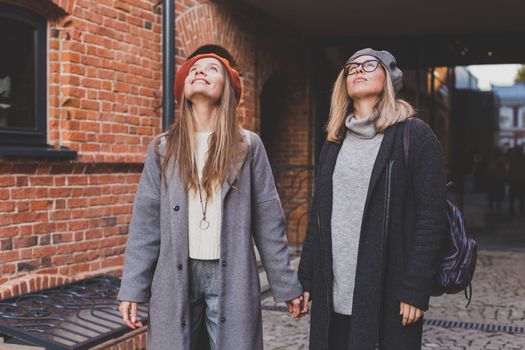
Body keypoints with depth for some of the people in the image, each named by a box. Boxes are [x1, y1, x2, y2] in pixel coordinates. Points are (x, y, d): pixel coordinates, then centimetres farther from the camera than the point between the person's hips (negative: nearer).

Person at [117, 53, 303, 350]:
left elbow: (269, 221, 3)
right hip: (175, 277, 1)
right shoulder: (163, 148, 7)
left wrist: (286, 284, 3)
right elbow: (146, 222, 4)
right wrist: (133, 288, -2)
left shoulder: (248, 146, 4)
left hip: (230, 276, -1)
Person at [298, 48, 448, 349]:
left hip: (388, 293, -5)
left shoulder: (414, 135, -4)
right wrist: (307, 279, 9)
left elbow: (432, 217, -10)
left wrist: (416, 288, -15)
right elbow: (318, 215, 14)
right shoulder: (334, 143, 14)